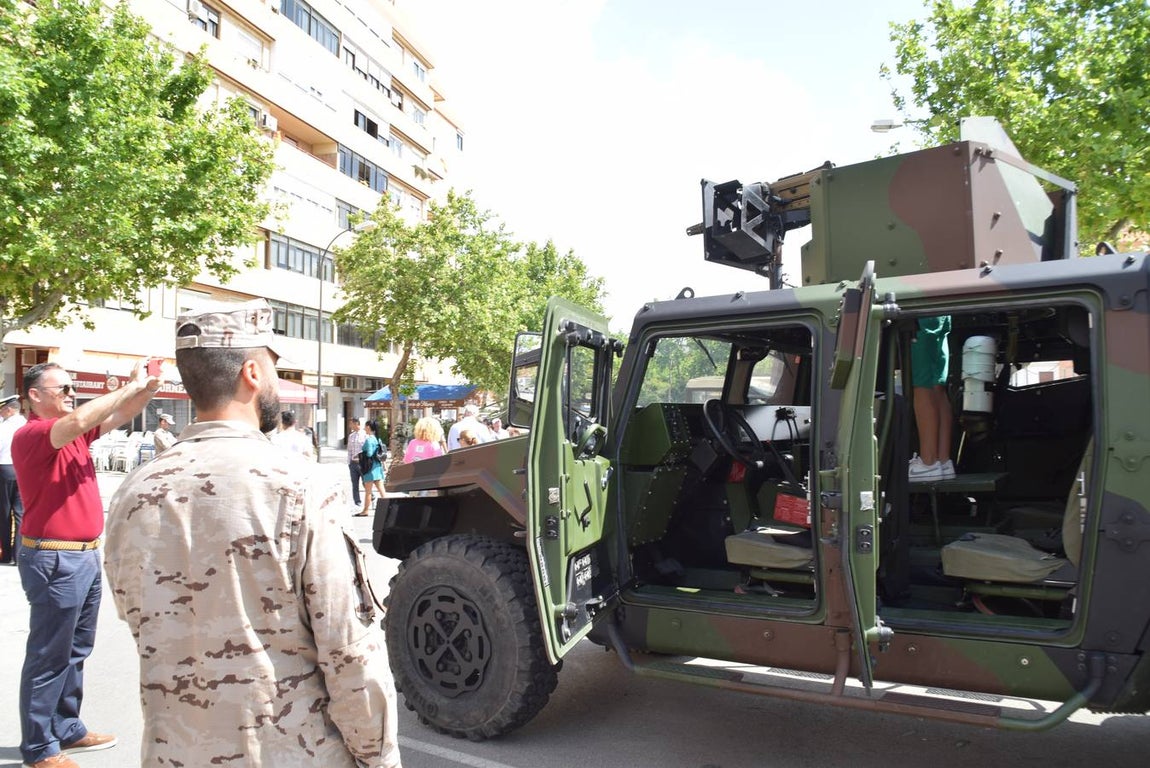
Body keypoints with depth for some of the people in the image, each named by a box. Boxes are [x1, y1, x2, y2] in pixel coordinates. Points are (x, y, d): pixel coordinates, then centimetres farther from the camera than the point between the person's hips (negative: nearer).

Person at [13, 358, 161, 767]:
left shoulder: (74, 434, 10)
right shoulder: (30, 435, -15)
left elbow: (120, 416, 12)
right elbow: (78, 420, -33)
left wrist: (147, 388, -7)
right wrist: (131, 386, -27)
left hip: (86, 556, 9)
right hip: (54, 560, -9)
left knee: (76, 652, 17)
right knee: (48, 656, 2)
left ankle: (67, 729, 30)